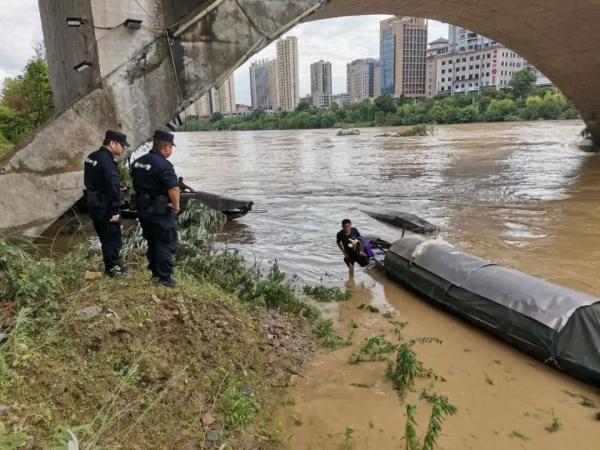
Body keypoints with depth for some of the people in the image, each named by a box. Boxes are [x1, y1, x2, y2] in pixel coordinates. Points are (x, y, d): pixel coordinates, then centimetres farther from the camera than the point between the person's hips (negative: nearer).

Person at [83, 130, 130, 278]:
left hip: (93, 203, 10)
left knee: (105, 236, 19)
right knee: (113, 237, 2)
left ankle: (113, 263, 32)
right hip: (105, 206, -10)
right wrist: (115, 211, -21)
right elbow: (113, 187, -24)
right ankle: (112, 268, 12)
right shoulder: (107, 161, -20)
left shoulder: (92, 157, 12)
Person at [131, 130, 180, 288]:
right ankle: (164, 277, 9)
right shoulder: (163, 165, -20)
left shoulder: (138, 162, 7)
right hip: (160, 212, -8)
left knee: (152, 242, 20)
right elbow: (174, 188, -29)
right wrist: (176, 206, -15)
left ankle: (155, 272, 30)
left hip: (143, 210, 8)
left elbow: (136, 184, 15)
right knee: (166, 244, 4)